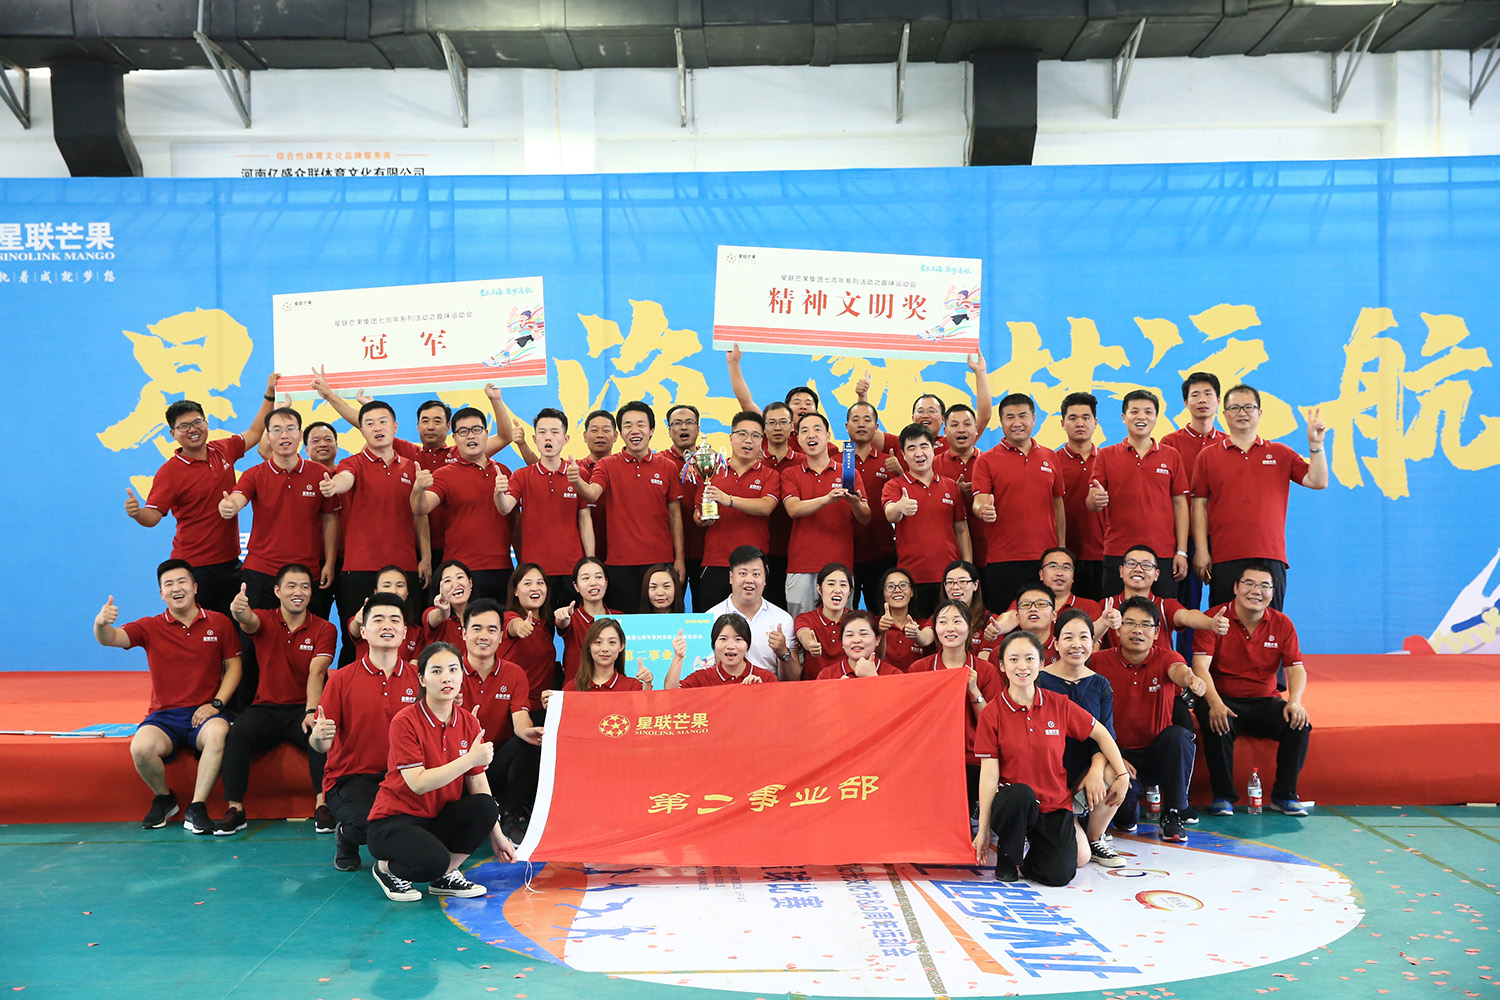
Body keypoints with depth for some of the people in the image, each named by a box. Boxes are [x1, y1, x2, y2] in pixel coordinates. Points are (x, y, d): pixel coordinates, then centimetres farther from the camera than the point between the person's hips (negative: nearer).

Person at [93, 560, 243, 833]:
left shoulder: (219, 623, 7)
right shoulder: (151, 627, 8)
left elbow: (233, 666, 9)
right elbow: (110, 639, -8)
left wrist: (216, 703, -5)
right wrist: (101, 624, -33)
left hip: (204, 713, -1)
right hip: (164, 715, 2)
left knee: (218, 732, -36)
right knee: (141, 747, -30)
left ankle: (197, 808, -22)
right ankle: (163, 799, 2)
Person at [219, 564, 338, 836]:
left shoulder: (325, 629, 2)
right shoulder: (265, 620, 4)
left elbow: (316, 673, -13)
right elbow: (249, 621, -23)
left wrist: (311, 712, -29)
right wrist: (239, 610, -49)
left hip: (304, 709, -1)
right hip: (267, 708, 1)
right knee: (238, 732, -28)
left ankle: (322, 805, -26)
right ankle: (234, 809, -19)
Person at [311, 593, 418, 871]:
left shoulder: (417, 678, 5)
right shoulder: (342, 679, -1)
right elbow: (321, 745, -2)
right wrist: (318, 737, -25)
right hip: (350, 777, -2)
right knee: (365, 824, -32)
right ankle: (345, 837, 9)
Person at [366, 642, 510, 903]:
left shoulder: (469, 722, 0)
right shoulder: (405, 722, -16)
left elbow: (479, 786, 3)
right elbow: (418, 783, -23)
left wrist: (496, 835, 0)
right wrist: (470, 759, -28)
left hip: (439, 819, 5)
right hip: (395, 820, -5)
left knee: (485, 806, -24)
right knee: (434, 861, -34)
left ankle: (445, 877, -1)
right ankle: (385, 868, 2)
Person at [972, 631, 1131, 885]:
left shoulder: (1059, 706, 0)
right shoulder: (991, 713, -6)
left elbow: (1101, 734, 14)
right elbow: (989, 773, -10)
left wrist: (1122, 775, 8)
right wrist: (983, 829, -12)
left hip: (1055, 807, 2)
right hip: (1014, 806, -2)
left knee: (1059, 875, -20)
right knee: (1021, 794, -37)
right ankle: (1007, 856, -8)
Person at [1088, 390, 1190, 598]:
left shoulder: (1171, 456, 10)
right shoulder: (1106, 455, 7)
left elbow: (1180, 505, 8)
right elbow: (1090, 504, 2)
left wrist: (1182, 552, 2)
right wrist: (1096, 500, -23)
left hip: (1162, 554, 1)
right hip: (1117, 555, -1)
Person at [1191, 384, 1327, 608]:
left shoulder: (1281, 454, 14)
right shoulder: (1208, 456, 9)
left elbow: (1318, 481, 7)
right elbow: (1199, 506, 4)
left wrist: (1315, 444, -4)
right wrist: (1201, 551, -3)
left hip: (1270, 557, 1)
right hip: (1224, 558, -1)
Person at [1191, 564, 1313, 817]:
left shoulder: (1282, 623, 4)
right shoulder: (1214, 619, -7)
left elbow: (1296, 668, 0)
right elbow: (1200, 665, -17)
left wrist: (1295, 701, -22)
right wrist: (1215, 704, -33)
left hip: (1265, 701, 3)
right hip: (1223, 700, -3)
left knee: (1299, 724, -23)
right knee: (1217, 724, -34)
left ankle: (1284, 795, -5)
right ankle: (1223, 796, -16)